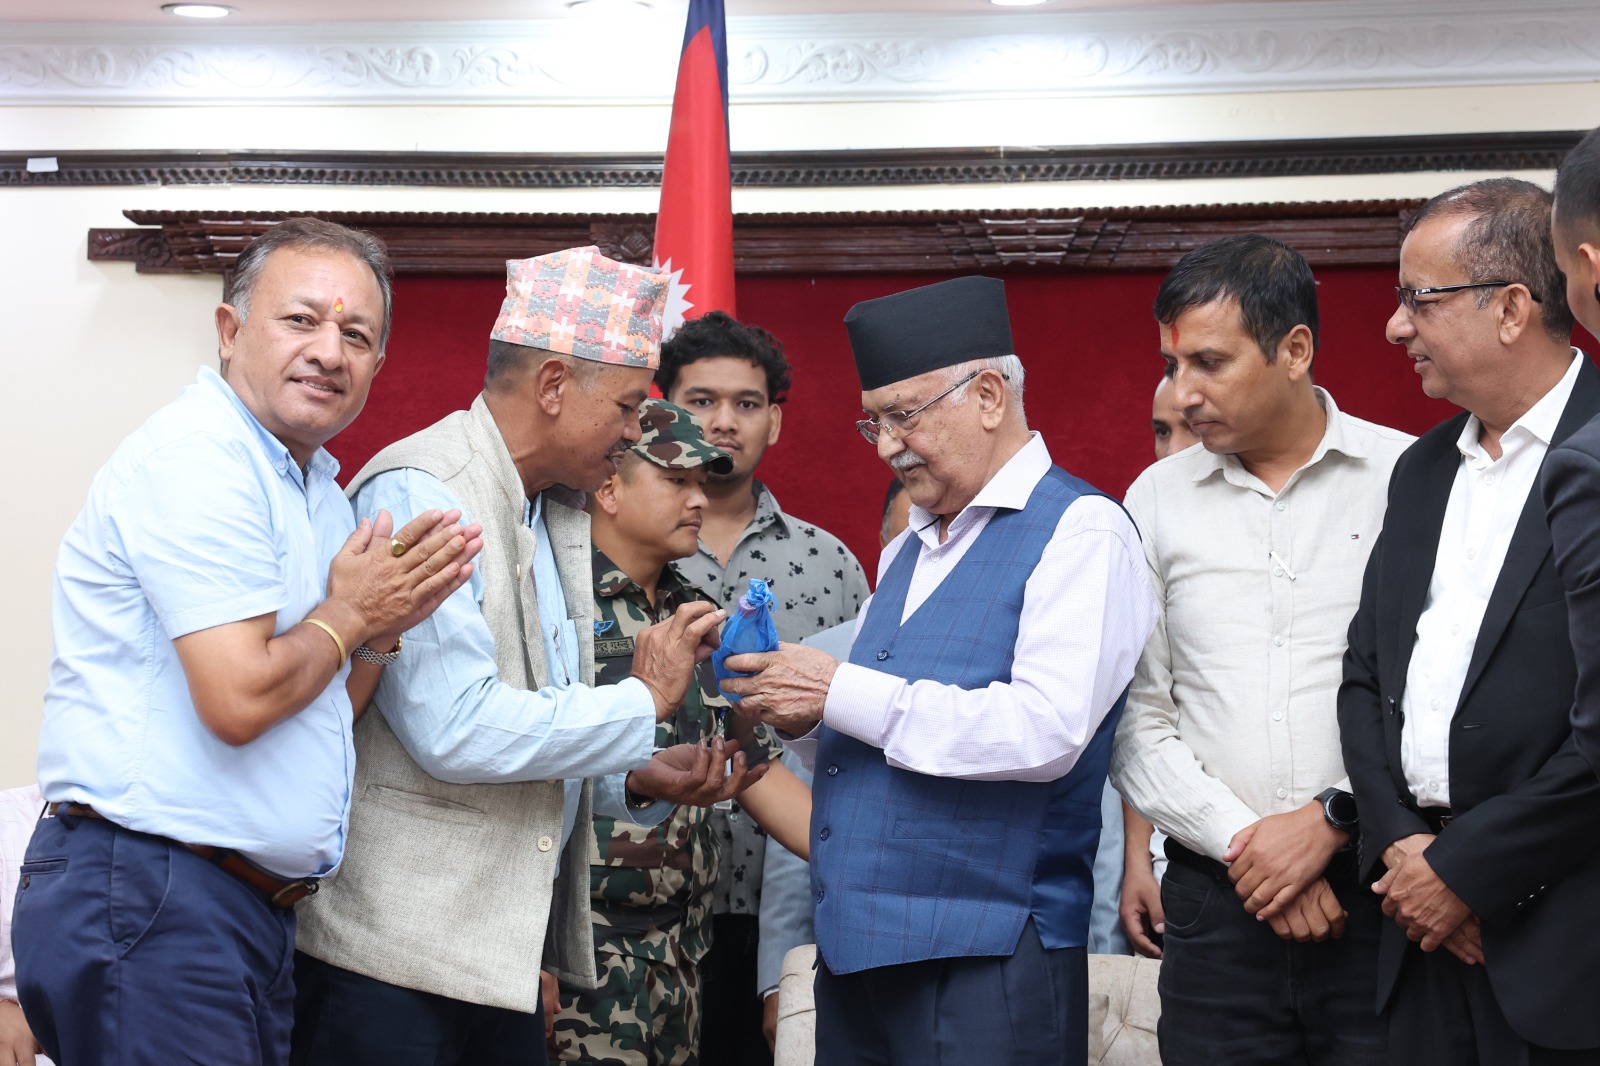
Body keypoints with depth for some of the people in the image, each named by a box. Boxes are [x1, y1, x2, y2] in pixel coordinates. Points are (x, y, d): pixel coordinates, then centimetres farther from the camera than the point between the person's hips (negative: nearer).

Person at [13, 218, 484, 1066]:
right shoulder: (196, 458, -14)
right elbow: (240, 699, -22)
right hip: (151, 900, -10)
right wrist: (351, 616, -6)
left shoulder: (318, 491, 17)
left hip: (255, 910, 10)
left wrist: (387, 626, 0)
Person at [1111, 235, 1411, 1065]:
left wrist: (1333, 818, -10)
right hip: (1218, 900, 2)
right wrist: (1243, 841, -7)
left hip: (1379, 897, -2)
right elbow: (1135, 723, 4)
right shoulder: (1156, 499, 7)